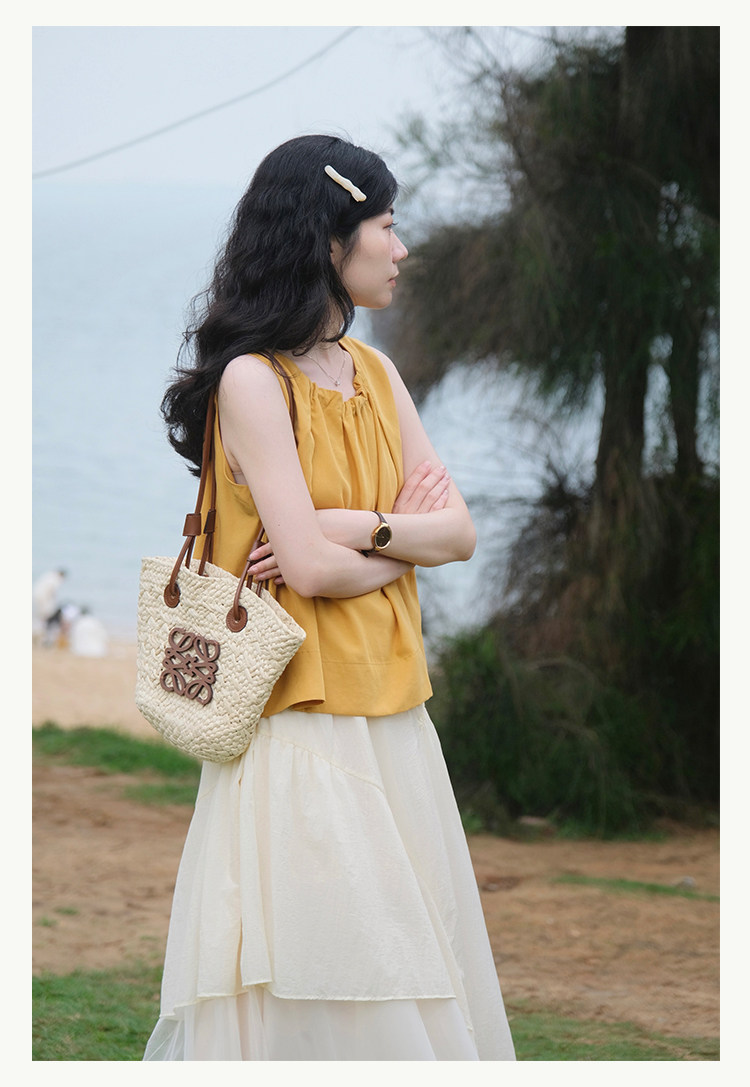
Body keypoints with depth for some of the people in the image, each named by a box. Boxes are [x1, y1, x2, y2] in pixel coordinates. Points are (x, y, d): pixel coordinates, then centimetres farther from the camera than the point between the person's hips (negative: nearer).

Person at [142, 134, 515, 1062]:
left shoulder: (374, 371, 11)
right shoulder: (253, 380, -12)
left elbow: (459, 531, 5)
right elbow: (309, 567, -18)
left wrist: (357, 526, -12)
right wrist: (405, 540, -1)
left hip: (393, 720, 7)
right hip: (304, 731, -7)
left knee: (410, 967, 10)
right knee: (318, 991, -4)